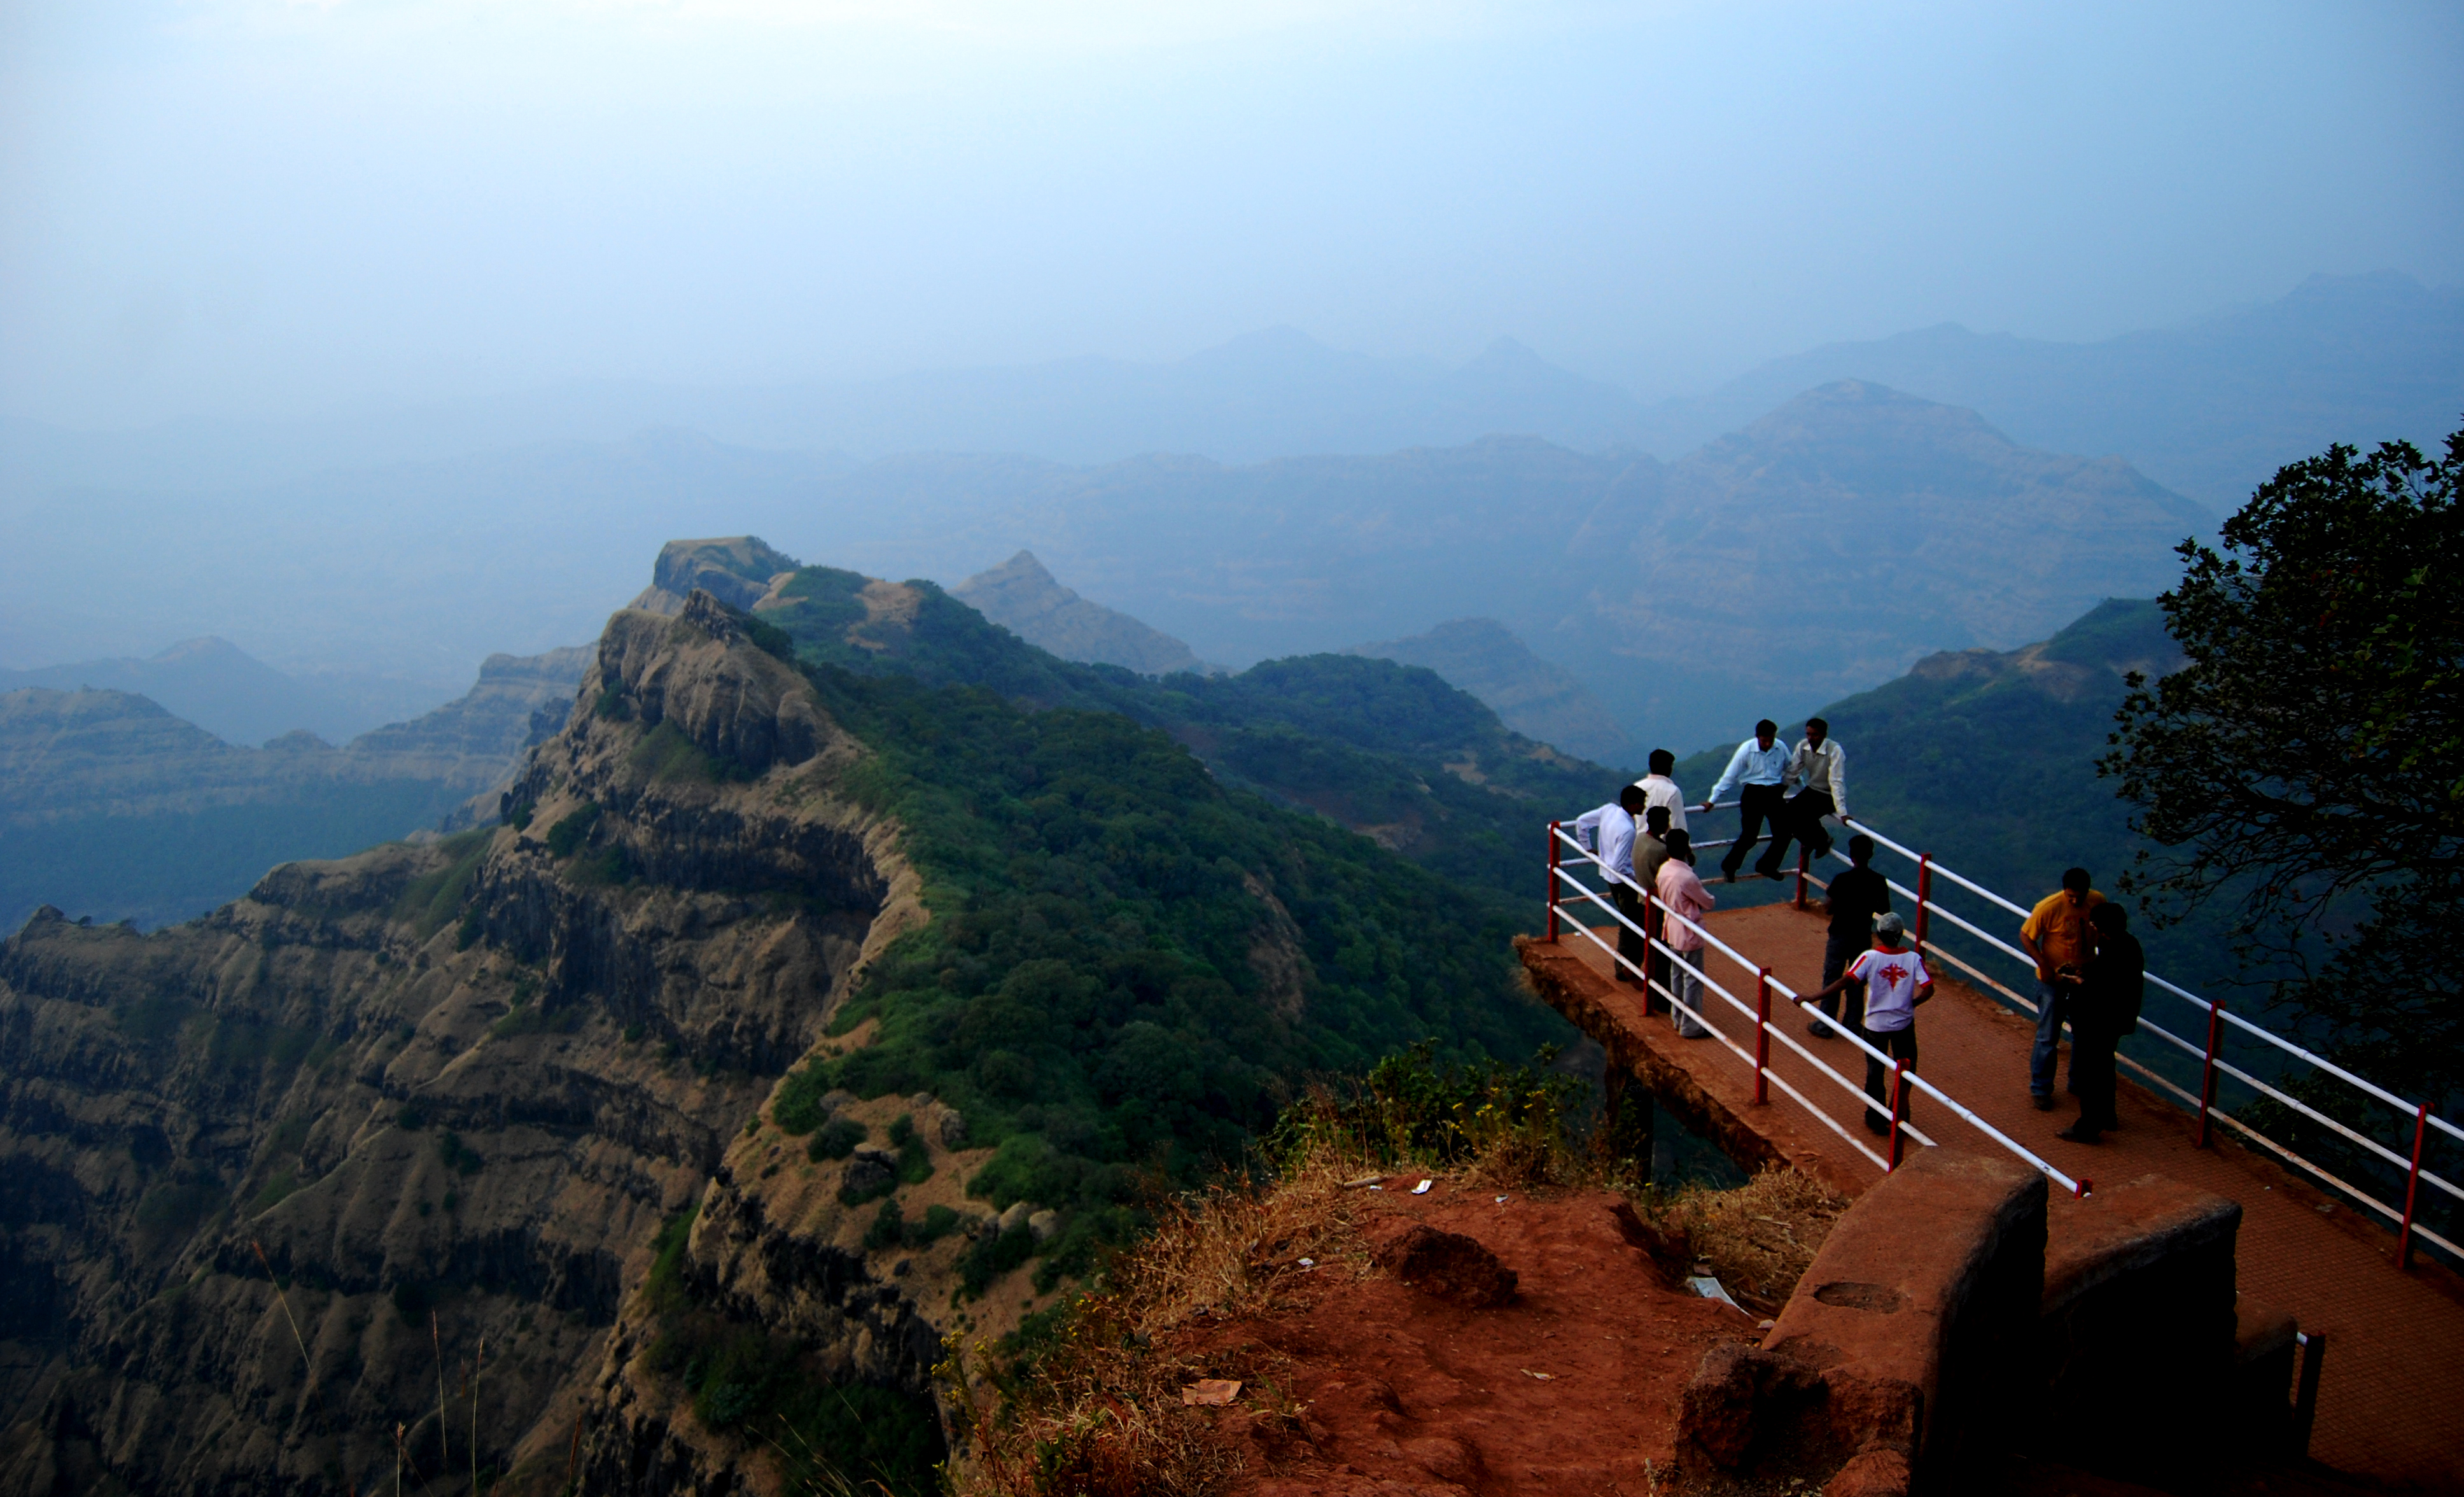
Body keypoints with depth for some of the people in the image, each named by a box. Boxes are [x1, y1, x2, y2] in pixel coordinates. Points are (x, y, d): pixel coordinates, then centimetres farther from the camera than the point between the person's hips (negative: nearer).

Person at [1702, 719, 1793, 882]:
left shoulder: (1781, 748, -2)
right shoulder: (1747, 749, -12)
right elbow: (1730, 776, -8)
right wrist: (1712, 800, -7)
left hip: (1775, 793, 4)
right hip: (1753, 794, -4)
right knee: (1749, 835, -6)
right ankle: (1728, 867, 13)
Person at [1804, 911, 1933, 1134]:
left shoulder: (1869, 957, -14)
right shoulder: (1914, 959, -9)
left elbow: (1844, 982, -21)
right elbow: (1928, 991, -15)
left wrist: (1811, 999, -18)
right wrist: (1909, 1004, 4)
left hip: (1875, 1025, -1)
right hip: (1904, 1024, 1)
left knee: (1875, 1073, 14)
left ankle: (1876, 1121, 23)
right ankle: (1900, 1118, 27)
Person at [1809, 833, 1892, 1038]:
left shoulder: (1842, 880, -21)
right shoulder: (1879, 882, -9)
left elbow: (1827, 910, -15)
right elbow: (1884, 911, 1)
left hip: (1840, 936, -3)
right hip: (1863, 937, 3)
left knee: (1832, 980, 8)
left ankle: (1824, 1026, 15)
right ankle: (1853, 1024, 24)